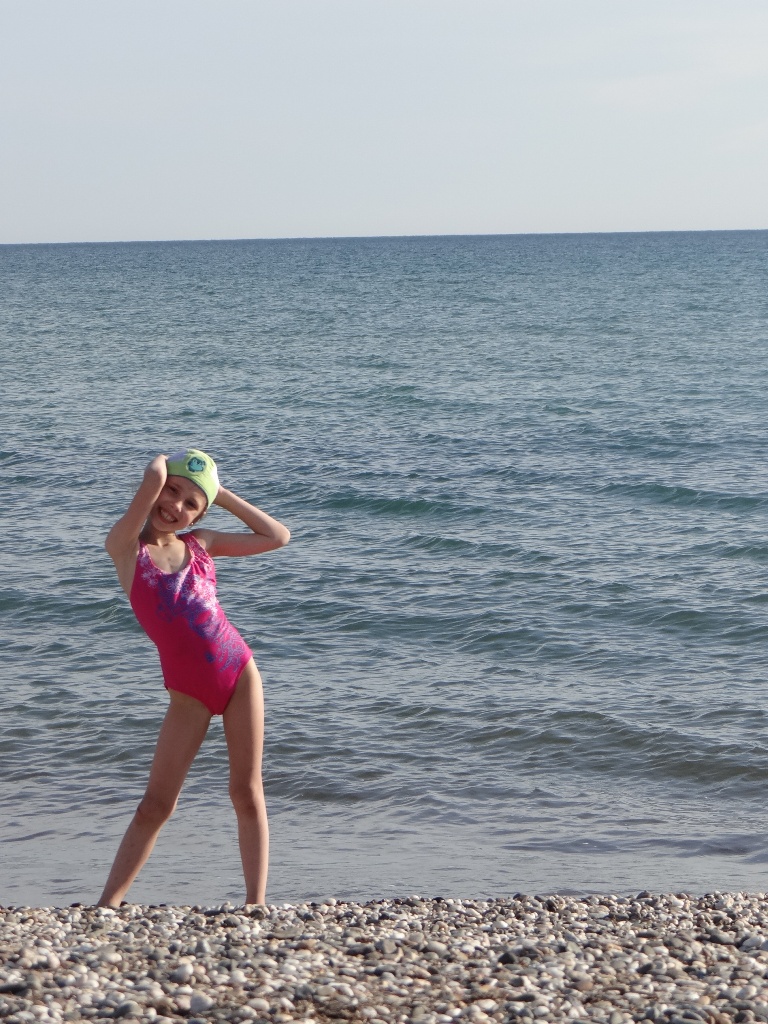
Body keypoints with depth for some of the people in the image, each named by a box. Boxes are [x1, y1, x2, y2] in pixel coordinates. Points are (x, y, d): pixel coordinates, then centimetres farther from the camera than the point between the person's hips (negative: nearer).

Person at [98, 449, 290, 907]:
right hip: (189, 692, -3)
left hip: (240, 672, 3)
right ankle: (107, 905, 4)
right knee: (156, 803, -3)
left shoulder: (200, 544, 6)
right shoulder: (125, 546, -7)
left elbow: (278, 536, 13)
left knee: (247, 792, 3)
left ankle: (257, 903, 7)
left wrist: (221, 494, 11)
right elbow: (154, 478, -22)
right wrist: (162, 462, 1)